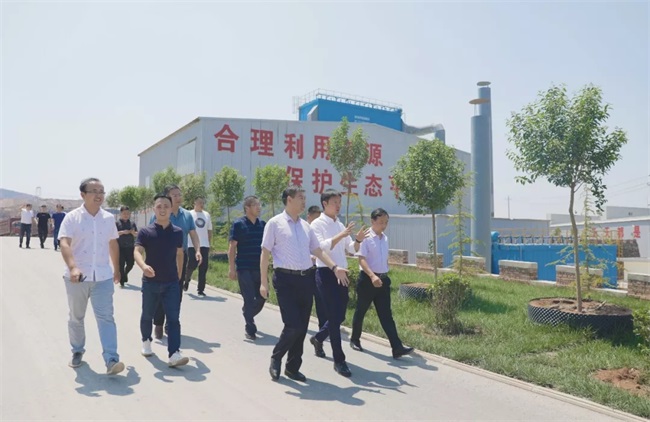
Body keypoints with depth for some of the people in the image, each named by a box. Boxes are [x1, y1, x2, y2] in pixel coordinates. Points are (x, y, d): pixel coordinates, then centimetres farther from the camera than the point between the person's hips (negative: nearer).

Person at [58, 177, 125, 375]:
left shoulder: (108, 218, 6)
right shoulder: (72, 217, -7)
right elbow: (64, 244, -20)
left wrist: (116, 268, 22)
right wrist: (72, 267, -36)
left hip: (103, 277, 2)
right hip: (77, 277, -1)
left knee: (106, 318, -7)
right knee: (76, 318, 15)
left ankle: (111, 360, -12)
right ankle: (77, 351, 35)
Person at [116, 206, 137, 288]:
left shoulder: (132, 223, 11)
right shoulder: (117, 223, 1)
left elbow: (137, 234, 10)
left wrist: (133, 232, -12)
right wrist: (123, 232, -20)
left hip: (130, 247, 3)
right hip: (120, 247, -3)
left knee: (130, 264, 5)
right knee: (121, 265, -3)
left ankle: (125, 273, 37)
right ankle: (122, 281, 6)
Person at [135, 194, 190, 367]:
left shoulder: (178, 232, 2)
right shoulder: (145, 232, -6)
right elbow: (137, 251, -18)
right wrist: (143, 266, -39)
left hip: (171, 282, 1)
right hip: (150, 282, -1)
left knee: (173, 318, -8)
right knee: (147, 315, 17)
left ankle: (174, 354, -11)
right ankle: (146, 341, 43)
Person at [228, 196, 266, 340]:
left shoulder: (263, 224, 7)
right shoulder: (238, 224, -5)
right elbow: (232, 246, -6)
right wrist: (231, 268, -11)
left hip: (260, 268, 5)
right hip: (244, 268, -4)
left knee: (262, 297, 10)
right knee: (249, 299, -1)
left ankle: (247, 313, 37)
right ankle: (250, 329, 11)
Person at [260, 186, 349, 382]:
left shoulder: (305, 225, 14)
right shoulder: (275, 223, -3)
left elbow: (317, 250, 15)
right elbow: (265, 253, -4)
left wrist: (334, 267, 3)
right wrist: (263, 283, -9)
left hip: (306, 279, 6)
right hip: (286, 279, -6)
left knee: (302, 327, 10)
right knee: (293, 326, -10)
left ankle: (293, 367, 25)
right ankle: (276, 359, 16)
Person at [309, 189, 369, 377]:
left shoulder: (340, 225, 14)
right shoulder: (317, 224, -6)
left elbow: (352, 250, 13)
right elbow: (321, 246, -20)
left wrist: (358, 240, -7)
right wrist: (340, 235, -27)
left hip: (341, 274, 7)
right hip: (326, 273, -7)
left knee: (340, 316, 15)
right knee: (334, 317, -5)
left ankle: (318, 338, 41)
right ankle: (339, 360, 5)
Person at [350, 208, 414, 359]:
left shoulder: (385, 238, 10)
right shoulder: (366, 237, -12)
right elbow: (361, 259, -20)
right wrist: (372, 276, -32)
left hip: (383, 279, 5)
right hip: (367, 279, -5)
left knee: (386, 314, 1)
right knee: (361, 311, 11)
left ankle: (397, 348, -4)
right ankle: (355, 340, 31)